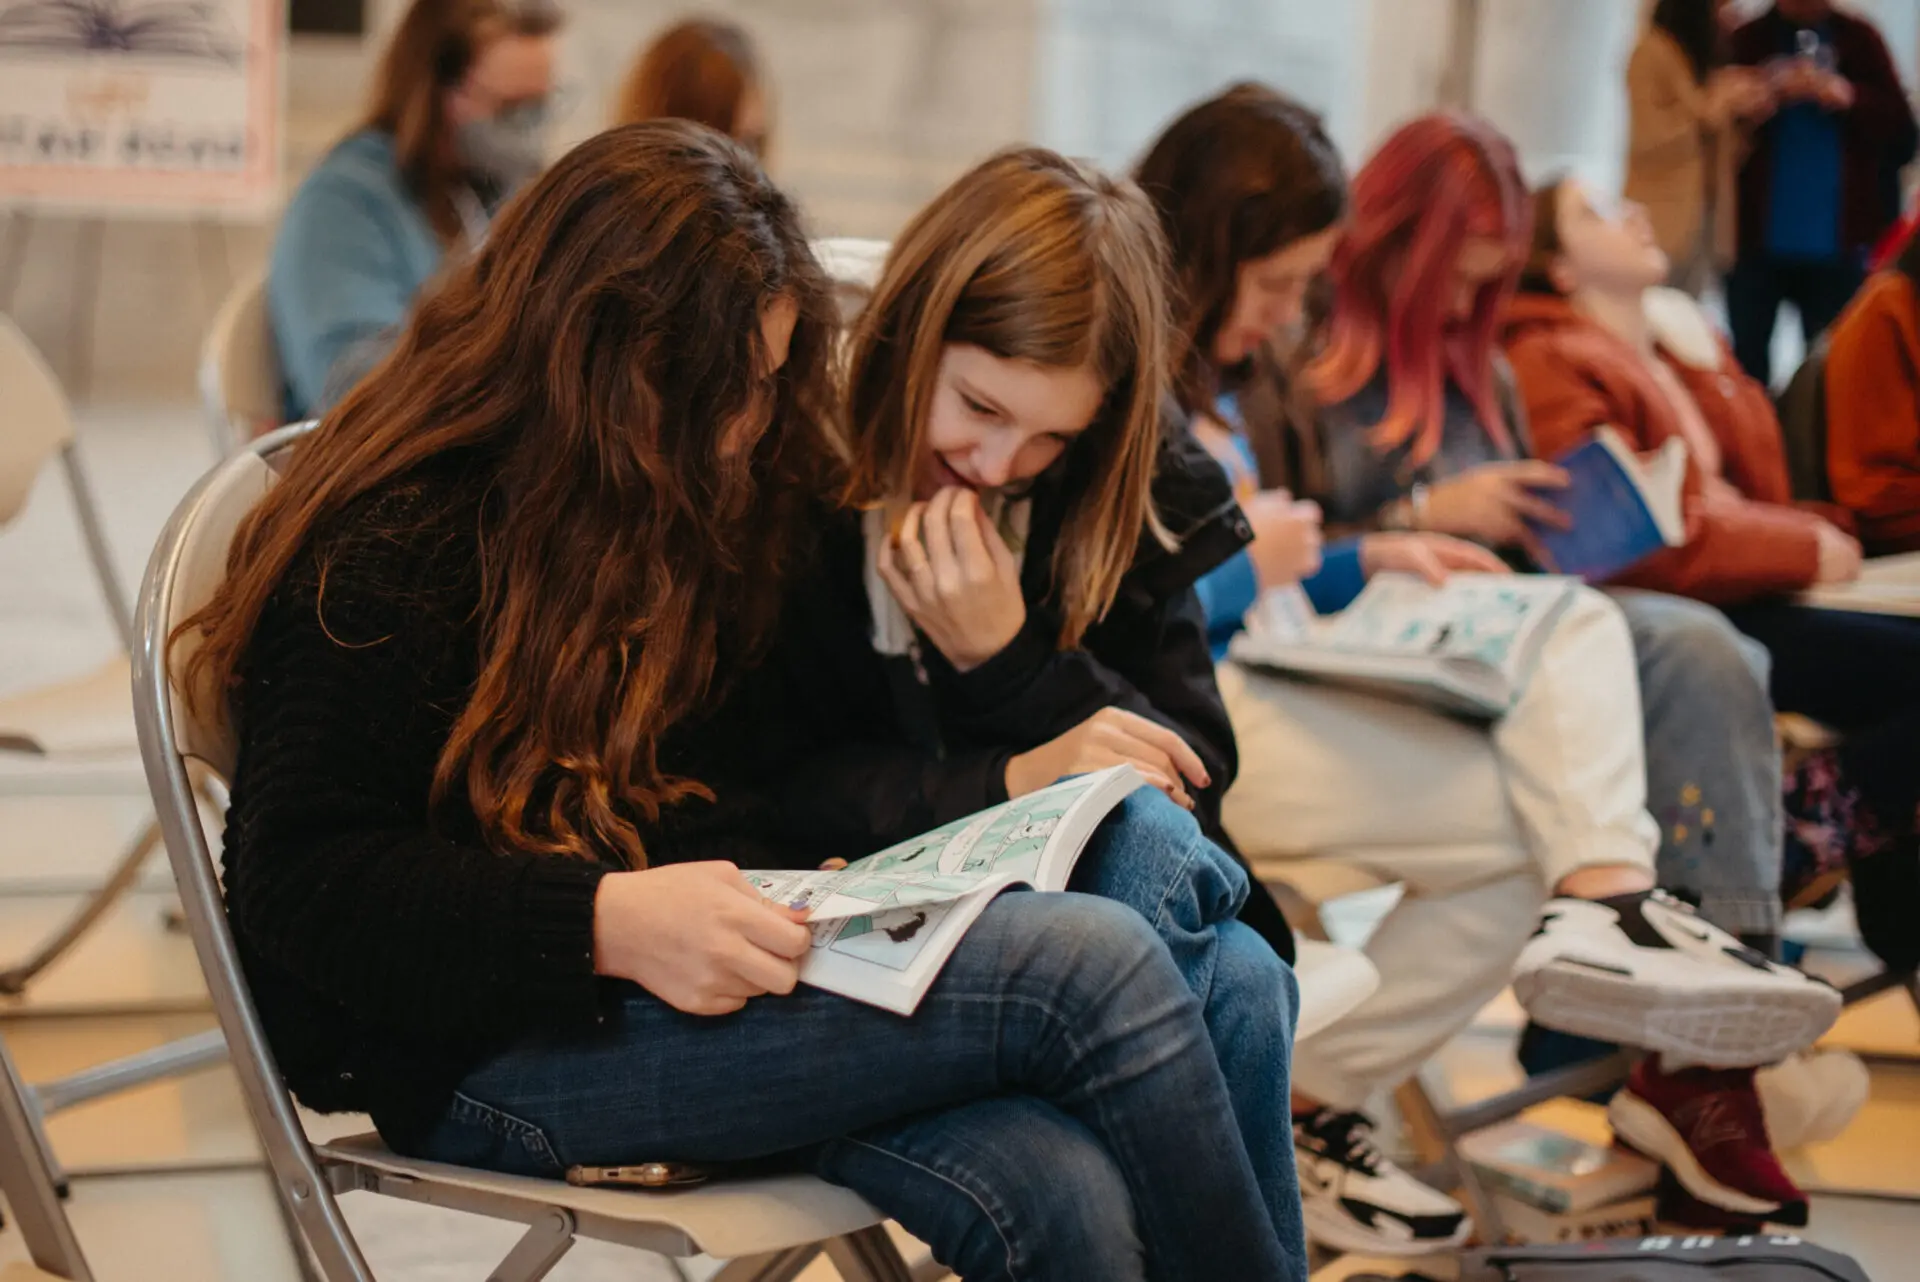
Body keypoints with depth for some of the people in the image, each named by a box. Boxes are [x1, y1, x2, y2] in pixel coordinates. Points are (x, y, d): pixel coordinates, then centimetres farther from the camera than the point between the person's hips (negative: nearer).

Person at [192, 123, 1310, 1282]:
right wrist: (608, 923, -29)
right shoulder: (396, 546, -11)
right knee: (1092, 966, -23)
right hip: (485, 1047, -7)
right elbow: (299, 883, -15)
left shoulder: (714, 490, 15)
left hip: (708, 961, 8)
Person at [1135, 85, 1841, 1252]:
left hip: (1241, 672, 10)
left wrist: (1360, 562, 9)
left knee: (1573, 626, -1)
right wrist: (1245, 566, -12)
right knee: (1540, 820, -9)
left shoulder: (1204, 375, 16)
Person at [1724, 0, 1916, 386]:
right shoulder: (1747, 42, 2)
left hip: (1836, 241, 1)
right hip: (1758, 238, 0)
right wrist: (1769, 97, -19)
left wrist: (1852, 99, -15)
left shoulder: (1858, 40, 5)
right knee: (1747, 368, 7)